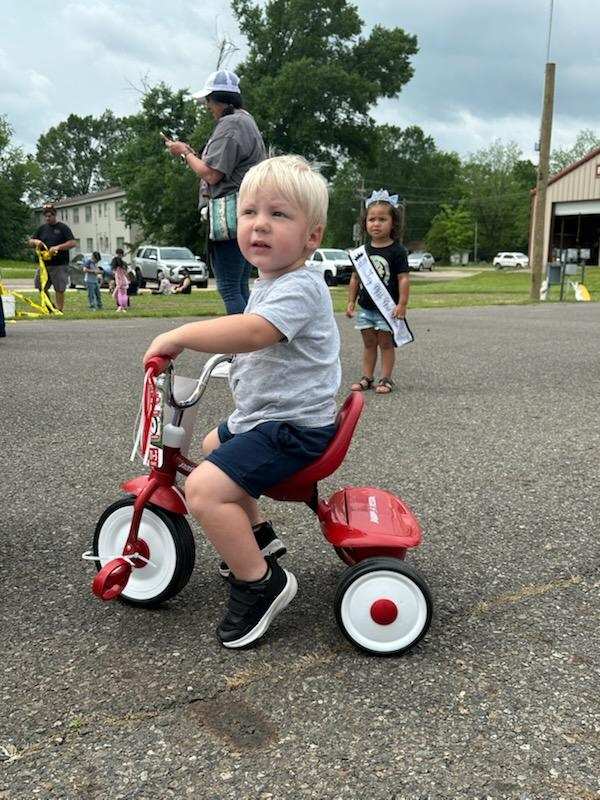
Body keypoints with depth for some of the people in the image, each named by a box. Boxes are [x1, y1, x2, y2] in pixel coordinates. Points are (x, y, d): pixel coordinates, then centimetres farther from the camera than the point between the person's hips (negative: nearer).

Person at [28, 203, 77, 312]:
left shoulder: (63, 228, 0)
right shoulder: (42, 228, 15)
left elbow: (73, 243, -10)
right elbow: (30, 242, 18)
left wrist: (58, 247, -22)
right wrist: (35, 241, -7)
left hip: (60, 265, -5)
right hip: (44, 264, 5)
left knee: (59, 289, -5)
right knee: (42, 288, 5)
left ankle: (59, 310, 3)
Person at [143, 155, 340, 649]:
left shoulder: (299, 287, -21)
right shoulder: (270, 282, 11)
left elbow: (254, 332, -38)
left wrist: (179, 336, -30)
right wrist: (198, 340, 17)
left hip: (293, 427, -11)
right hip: (261, 415, 11)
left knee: (204, 489, -23)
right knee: (215, 445, 32)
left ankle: (261, 581, -6)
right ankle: (257, 534, 36)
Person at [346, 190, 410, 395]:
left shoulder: (397, 251, -8)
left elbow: (403, 278, -10)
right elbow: (355, 278, 11)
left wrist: (402, 304, -15)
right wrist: (351, 301, 8)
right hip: (366, 307, 5)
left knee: (386, 343, 3)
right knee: (368, 344, 12)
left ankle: (386, 379, 11)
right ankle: (367, 378, 18)